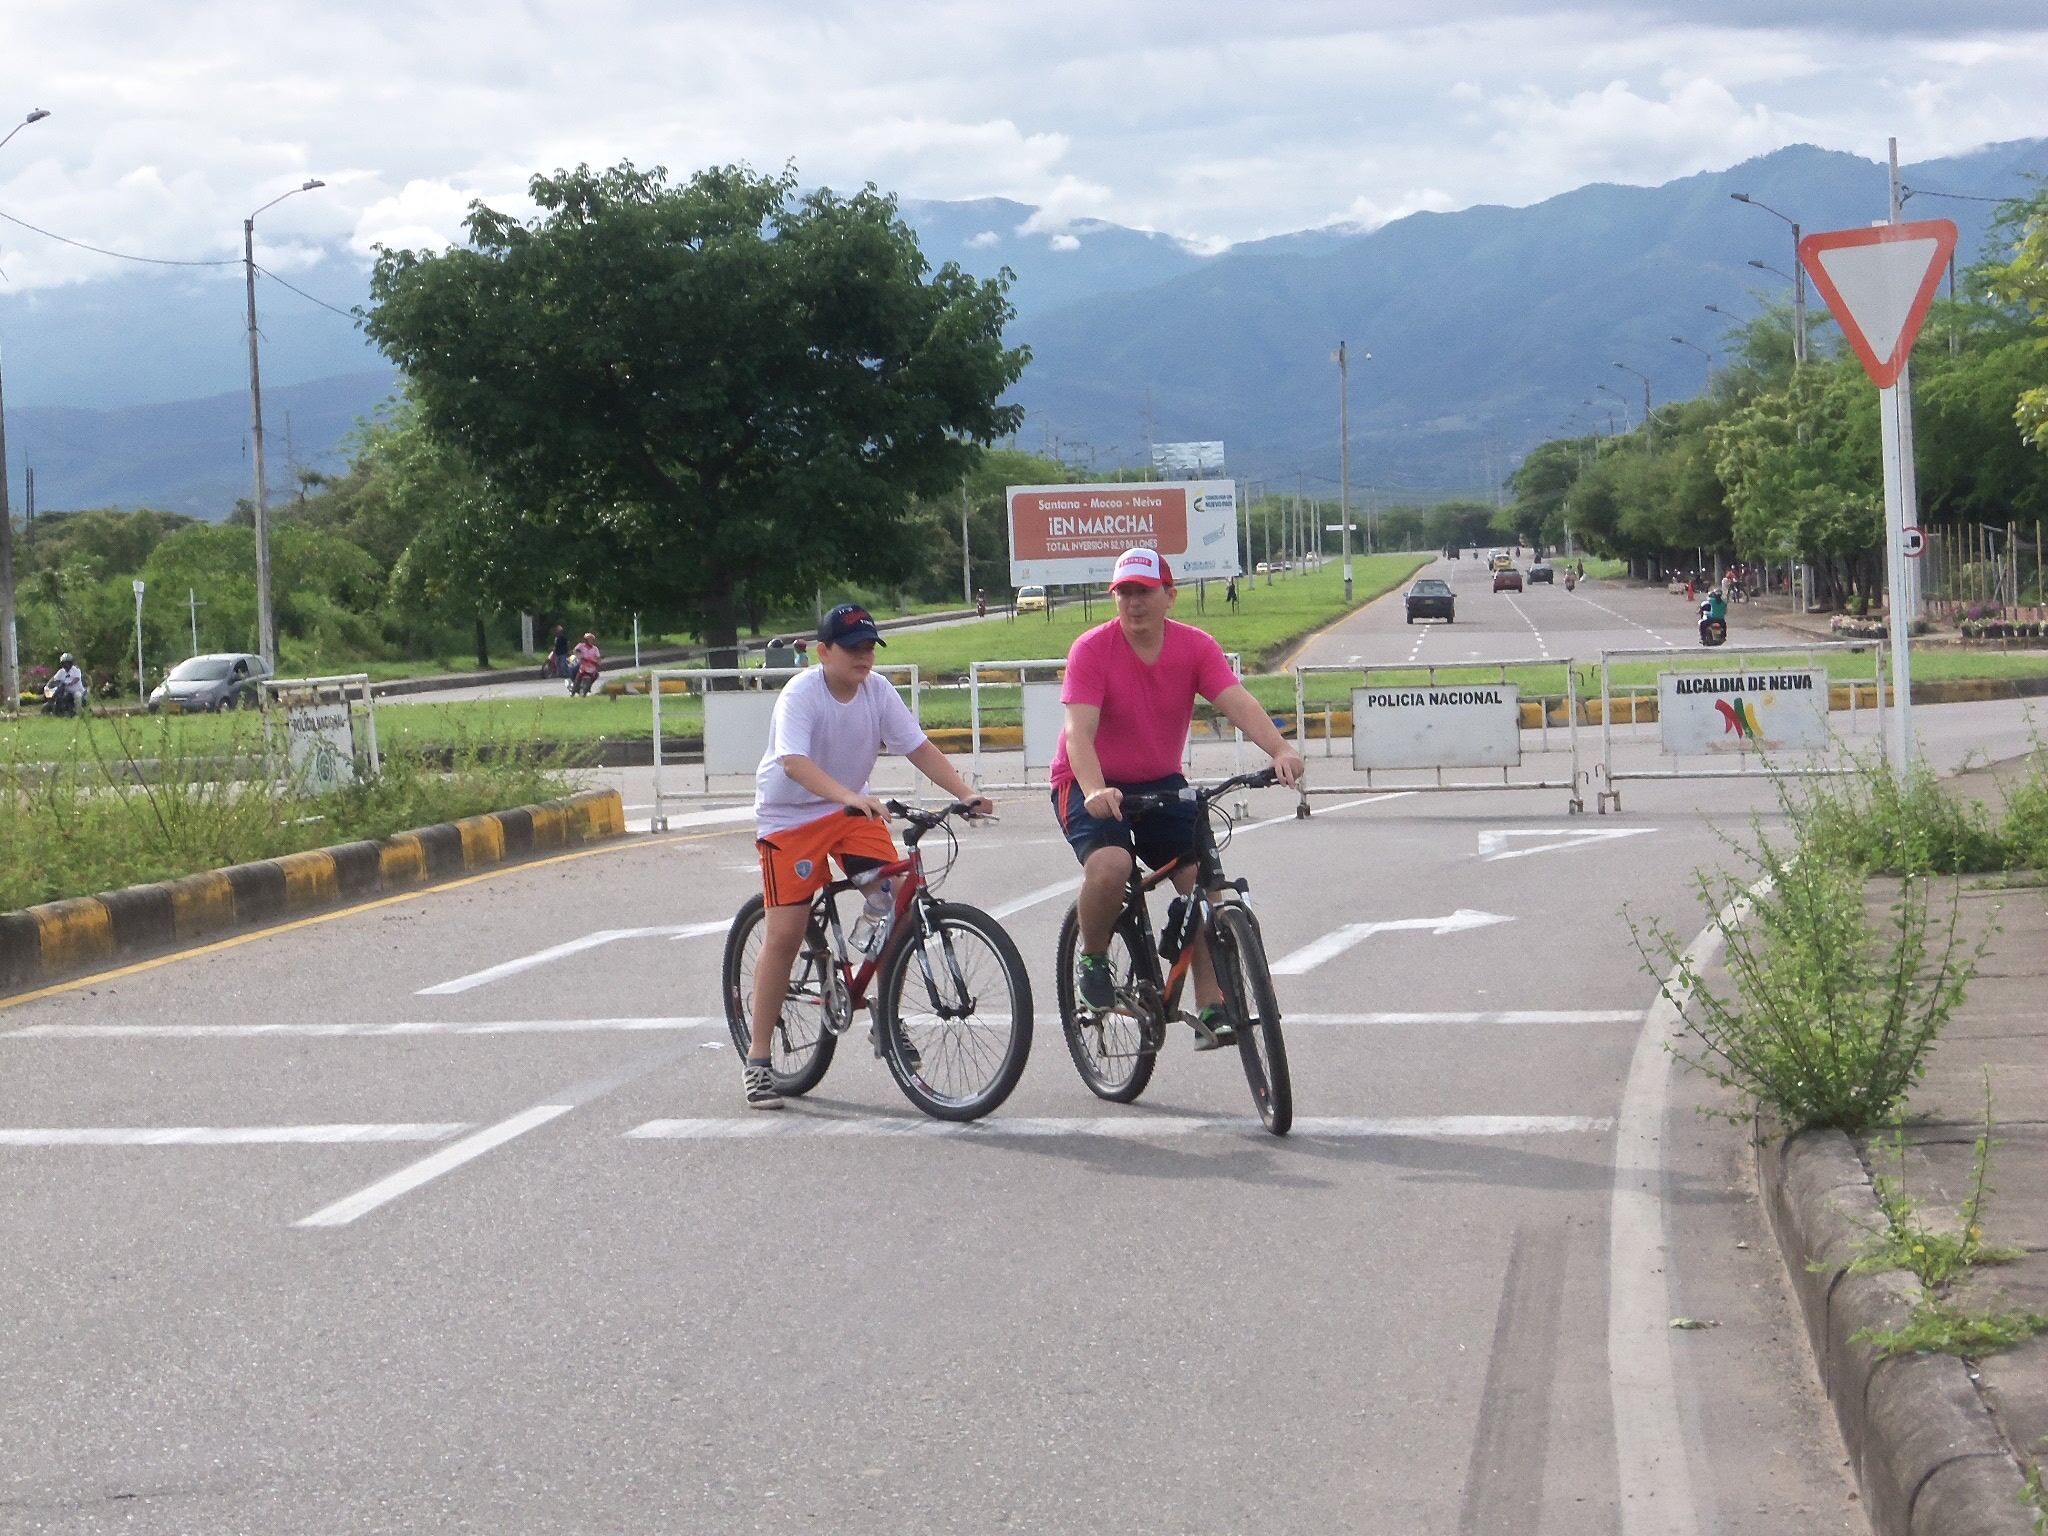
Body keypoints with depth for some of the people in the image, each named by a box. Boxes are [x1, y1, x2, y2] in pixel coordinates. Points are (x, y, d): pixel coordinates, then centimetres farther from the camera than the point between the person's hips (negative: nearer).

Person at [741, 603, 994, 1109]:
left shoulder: (878, 691, -6)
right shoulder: (800, 695, -21)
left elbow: (919, 748, -7)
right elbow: (794, 762, -36)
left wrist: (965, 792, -21)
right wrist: (850, 796, -51)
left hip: (854, 809, 5)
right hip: (790, 816, -5)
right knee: (784, 934, -9)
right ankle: (757, 1061, 1)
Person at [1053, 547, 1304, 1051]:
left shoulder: (1196, 646, -8)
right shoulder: (1091, 650, -18)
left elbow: (1237, 702, -23)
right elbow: (1079, 731, -28)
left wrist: (1280, 751, -41)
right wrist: (1095, 791, -47)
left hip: (1160, 783, 4)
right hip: (1093, 786, -4)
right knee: (1110, 864, -32)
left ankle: (1211, 1010, -3)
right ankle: (1092, 958, -3)